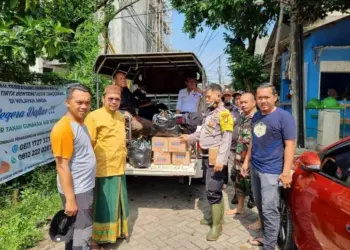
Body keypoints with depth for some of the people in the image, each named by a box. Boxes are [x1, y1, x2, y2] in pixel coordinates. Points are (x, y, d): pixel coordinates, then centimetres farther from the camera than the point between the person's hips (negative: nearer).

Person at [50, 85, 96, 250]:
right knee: (81, 235, 5)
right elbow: (62, 167, -23)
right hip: (75, 191, -9)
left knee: (76, 231, 23)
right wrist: (70, 199, -21)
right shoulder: (64, 128, -22)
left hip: (85, 187, 9)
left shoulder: (80, 124, 7)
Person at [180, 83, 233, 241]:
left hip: (215, 157, -9)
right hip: (206, 156, 9)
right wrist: (190, 138, 22)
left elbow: (227, 139, -20)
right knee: (211, 189, 19)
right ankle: (215, 216, 35)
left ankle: (217, 225, 10)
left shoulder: (223, 113, -14)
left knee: (213, 191, -4)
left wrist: (221, 160, -26)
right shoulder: (210, 112, 14)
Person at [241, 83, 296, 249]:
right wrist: (246, 161, 15)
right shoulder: (256, 117, 9)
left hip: (271, 171, -7)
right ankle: (266, 236, 32)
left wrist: (286, 172, -19)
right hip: (255, 168, 7)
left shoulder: (284, 117, -11)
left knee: (269, 209, -3)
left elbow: (290, 145, -14)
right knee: (260, 205, 16)